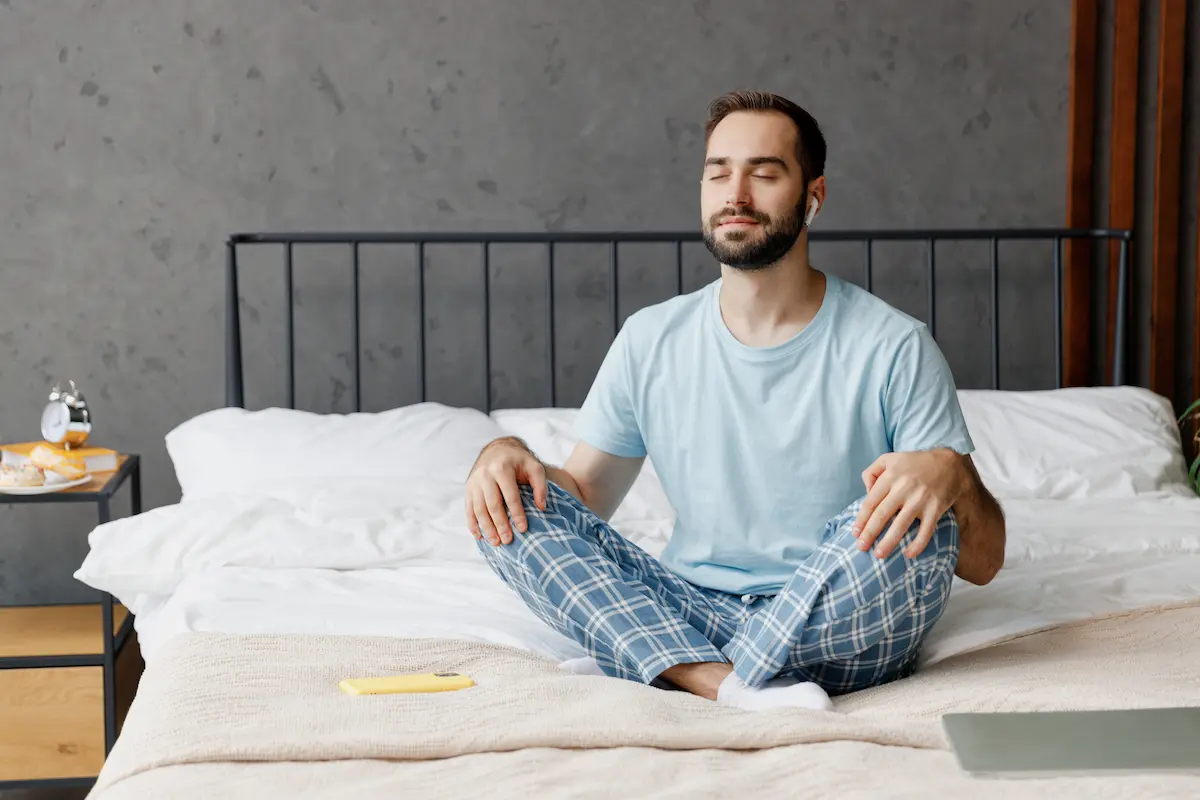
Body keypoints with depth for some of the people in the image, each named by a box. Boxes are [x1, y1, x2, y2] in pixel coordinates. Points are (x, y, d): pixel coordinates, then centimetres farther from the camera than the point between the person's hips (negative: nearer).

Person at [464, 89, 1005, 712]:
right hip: (689, 619, 4)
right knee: (511, 509, -16)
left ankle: (691, 681, -23)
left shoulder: (893, 348, -5)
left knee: (907, 521, -32)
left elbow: (983, 563, -7)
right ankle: (738, 688, -31)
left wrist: (953, 474, -30)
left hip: (841, 632, -3)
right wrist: (504, 452, -8)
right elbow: (583, 498, 14)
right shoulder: (650, 340, 6)